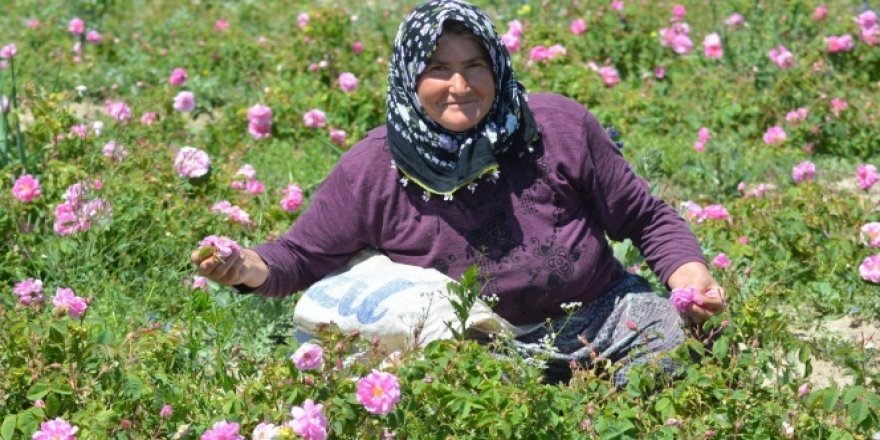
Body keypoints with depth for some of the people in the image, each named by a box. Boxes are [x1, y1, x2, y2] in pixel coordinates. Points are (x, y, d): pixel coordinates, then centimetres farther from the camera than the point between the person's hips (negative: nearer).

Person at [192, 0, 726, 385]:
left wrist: (691, 276, -15)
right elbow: (305, 256, 2)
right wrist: (254, 267, -21)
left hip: (607, 317, 1)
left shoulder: (559, 127, -7)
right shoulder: (371, 171, -7)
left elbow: (647, 219, 3)